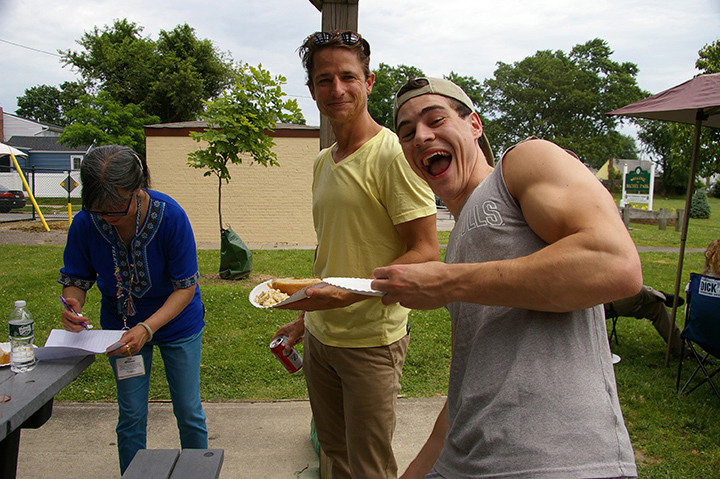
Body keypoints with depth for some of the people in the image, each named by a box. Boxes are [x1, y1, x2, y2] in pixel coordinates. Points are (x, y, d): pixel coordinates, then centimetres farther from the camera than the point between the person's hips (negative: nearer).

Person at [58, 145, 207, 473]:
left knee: (188, 411, 10)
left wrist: (147, 328, -35)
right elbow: (75, 279, -6)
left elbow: (186, 287, -23)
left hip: (177, 323, -1)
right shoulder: (85, 224, -21)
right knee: (131, 415, 10)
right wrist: (72, 308, -29)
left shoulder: (169, 216, -29)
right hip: (121, 324, 2)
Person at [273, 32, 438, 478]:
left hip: (371, 340, -7)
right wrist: (304, 317, 16)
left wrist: (352, 291, -30)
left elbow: (425, 253, -19)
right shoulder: (323, 162, 9)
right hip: (320, 336, 8)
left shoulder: (394, 154, -16)